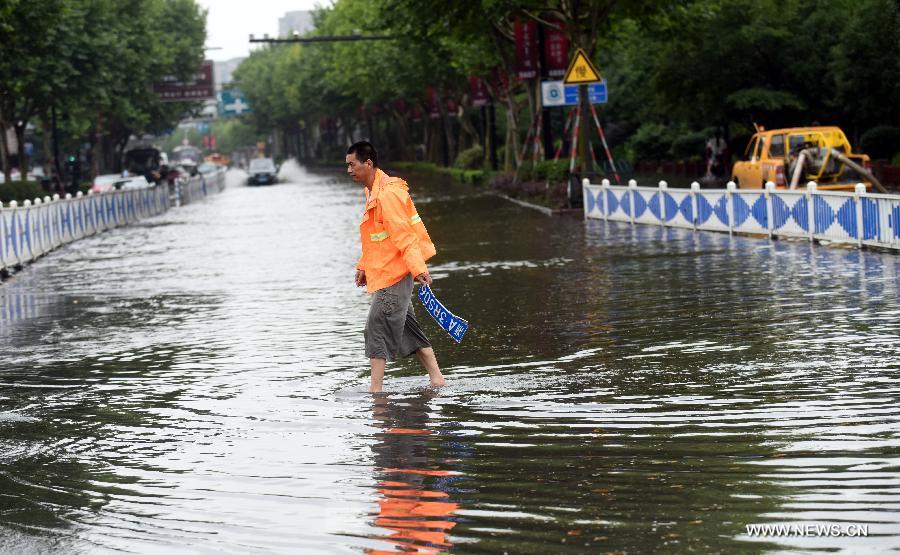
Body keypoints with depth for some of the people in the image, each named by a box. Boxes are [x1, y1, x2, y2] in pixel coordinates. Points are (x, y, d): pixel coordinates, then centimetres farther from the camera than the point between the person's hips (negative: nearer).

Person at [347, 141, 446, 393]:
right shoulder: (372, 192, 14)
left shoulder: (387, 194, -19)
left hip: (393, 274, -10)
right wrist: (364, 266, 24)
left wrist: (418, 268, -26)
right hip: (384, 273, 10)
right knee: (406, 326, 14)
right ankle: (436, 378, 19)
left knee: (377, 327, -8)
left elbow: (403, 235, -23)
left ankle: (375, 388, -5)